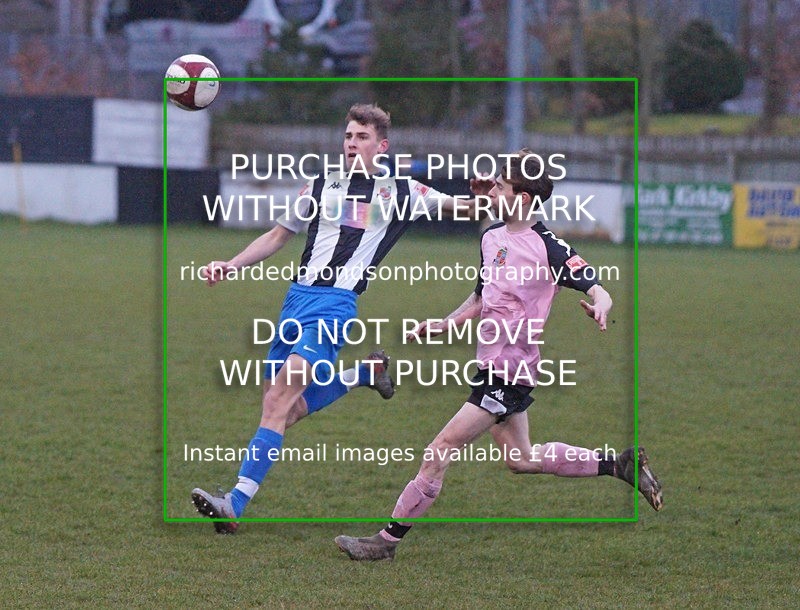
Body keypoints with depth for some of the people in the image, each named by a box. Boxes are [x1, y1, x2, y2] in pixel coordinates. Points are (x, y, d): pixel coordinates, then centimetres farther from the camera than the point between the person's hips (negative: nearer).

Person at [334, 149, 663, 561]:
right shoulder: (491, 237, 10)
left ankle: (388, 540, -4)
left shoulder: (547, 247, -15)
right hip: (492, 366, 9)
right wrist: (442, 325, 14)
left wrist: (599, 307, -38)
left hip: (509, 373, -9)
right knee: (521, 460, 18)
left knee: (441, 450, -10)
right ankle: (619, 465, 26)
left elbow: (597, 290, -17)